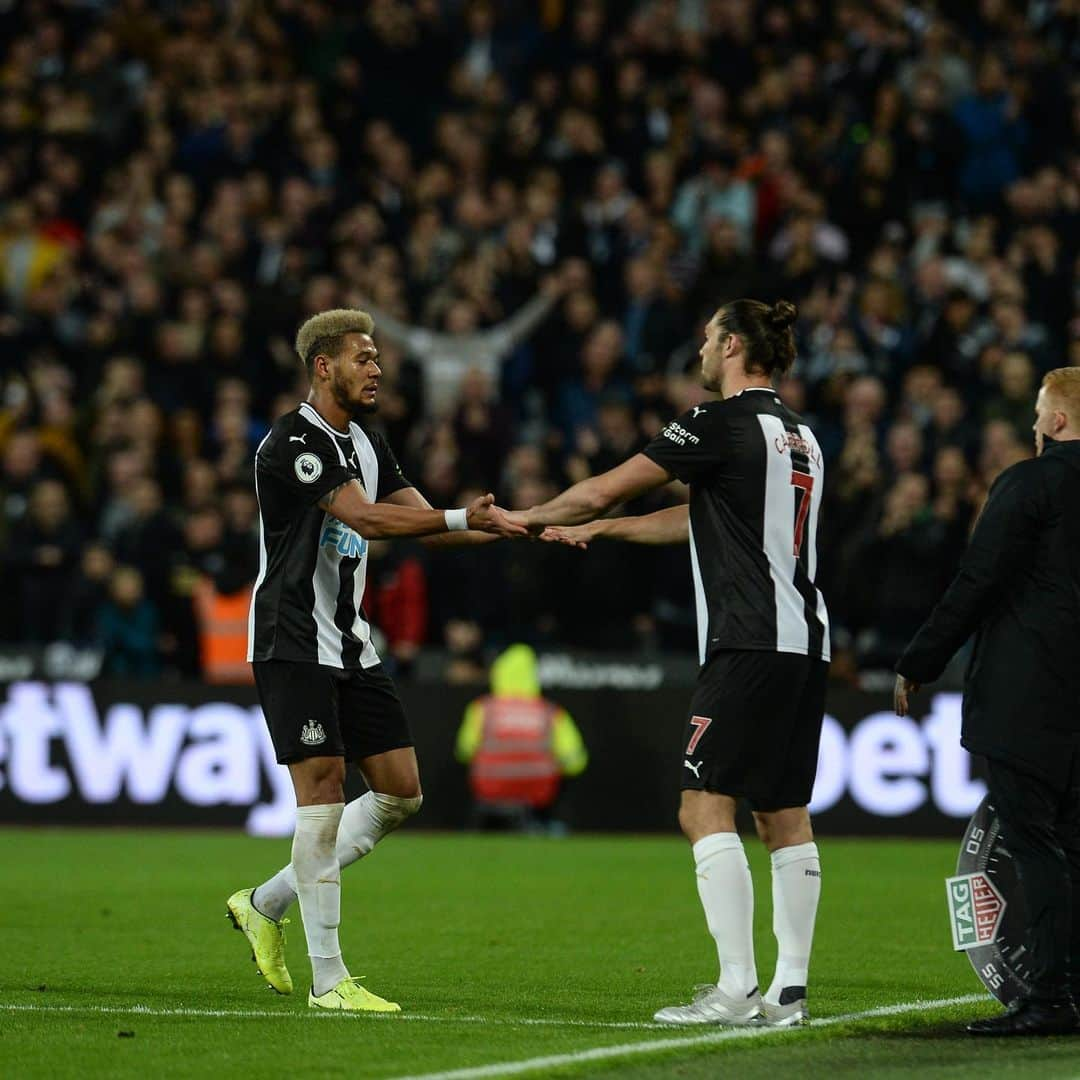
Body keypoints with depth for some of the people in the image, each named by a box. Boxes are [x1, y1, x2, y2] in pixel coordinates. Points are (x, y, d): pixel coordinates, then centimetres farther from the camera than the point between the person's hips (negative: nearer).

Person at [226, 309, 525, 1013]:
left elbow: (422, 517, 9)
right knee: (324, 790, -11)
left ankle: (268, 903, 18)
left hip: (350, 648, 9)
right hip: (293, 644, -9)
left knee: (401, 791, 5)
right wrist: (462, 518, -35)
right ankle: (328, 979, -7)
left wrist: (508, 529, -8)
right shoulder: (294, 442, -15)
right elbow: (366, 517, -27)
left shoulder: (366, 444, 14)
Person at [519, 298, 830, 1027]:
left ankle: (737, 989, -16)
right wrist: (597, 530, 31)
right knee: (786, 817, 8)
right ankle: (790, 989, 7)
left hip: (750, 644, -9)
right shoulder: (799, 434, 19)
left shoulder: (723, 422, -7)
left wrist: (529, 517, 15)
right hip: (805, 640, 9)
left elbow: (605, 489, -2)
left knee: (706, 809, -9)